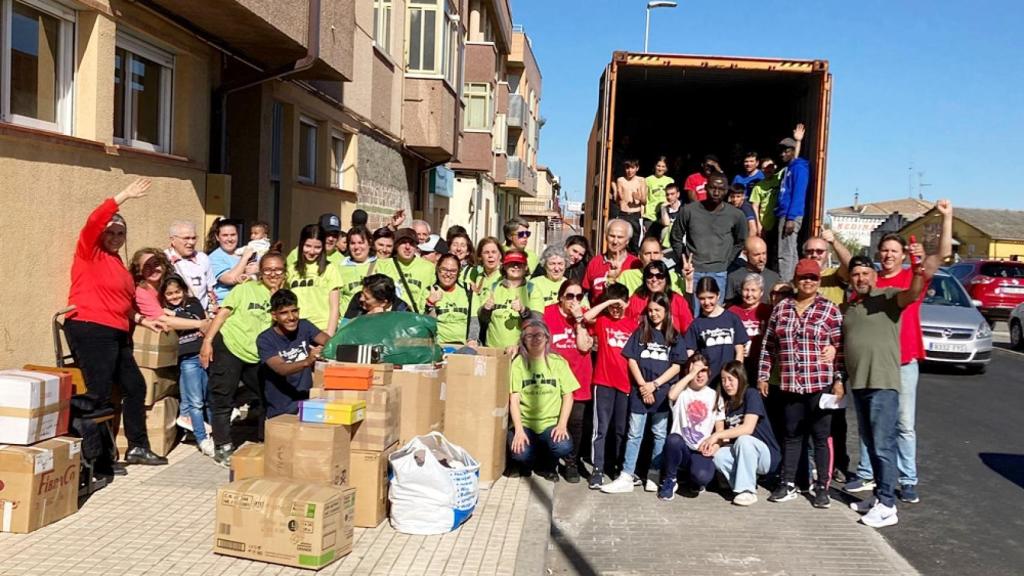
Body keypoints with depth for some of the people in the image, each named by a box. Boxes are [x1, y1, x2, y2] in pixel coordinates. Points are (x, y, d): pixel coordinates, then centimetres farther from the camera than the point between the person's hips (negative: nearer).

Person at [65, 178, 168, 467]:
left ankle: (137, 448, 27)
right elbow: (94, 221, -22)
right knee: (98, 395, -16)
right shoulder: (89, 252, -3)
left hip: (116, 334, 10)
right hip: (89, 330, -9)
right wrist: (126, 195, -23)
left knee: (135, 386, 16)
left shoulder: (118, 264, 19)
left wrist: (142, 320, 19)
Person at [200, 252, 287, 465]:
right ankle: (223, 448, 13)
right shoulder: (246, 289, -3)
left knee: (263, 400, 9)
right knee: (222, 399, 1)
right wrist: (207, 341, -10)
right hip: (228, 346, -4)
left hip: (257, 356, 4)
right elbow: (223, 313, -5)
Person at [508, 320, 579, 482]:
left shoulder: (558, 362, 4)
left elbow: (568, 396, 3)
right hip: (524, 422, -1)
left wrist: (562, 425, -10)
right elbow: (514, 399, -5)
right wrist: (519, 430, -16)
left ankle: (547, 466, 9)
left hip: (550, 422, 1)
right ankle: (531, 463, 11)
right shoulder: (518, 362, -1)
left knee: (563, 447, -28)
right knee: (520, 453, -29)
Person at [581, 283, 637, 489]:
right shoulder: (601, 320, 3)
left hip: (625, 383, 2)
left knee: (621, 428, 12)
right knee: (601, 428, -1)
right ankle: (598, 469, 3)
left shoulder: (633, 324, 7)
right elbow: (586, 317, -19)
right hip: (603, 381, -2)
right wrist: (607, 302, -13)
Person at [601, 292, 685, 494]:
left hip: (663, 392, 0)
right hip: (639, 390, 0)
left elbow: (676, 366, 0)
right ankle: (626, 477, 0)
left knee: (660, 434, 6)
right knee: (634, 435, 0)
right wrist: (642, 385, -8)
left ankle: (654, 476, 14)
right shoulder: (640, 332, 8)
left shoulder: (674, 337, 6)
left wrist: (655, 384, -9)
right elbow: (631, 360, 3)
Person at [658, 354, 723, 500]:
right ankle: (669, 481, -9)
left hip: (702, 451, 0)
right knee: (673, 439, -37)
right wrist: (691, 374, -14)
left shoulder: (715, 396, 11)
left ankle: (695, 479, 10)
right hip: (680, 449, 0)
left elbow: (720, 428, 8)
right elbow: (672, 395, -22)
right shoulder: (681, 392, 4)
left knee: (702, 476, -32)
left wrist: (715, 445, -12)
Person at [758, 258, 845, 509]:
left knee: (820, 436, 4)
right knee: (792, 435, 12)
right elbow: (768, 345, 12)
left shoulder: (830, 310, -1)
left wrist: (839, 379, -8)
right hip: (789, 385, 3)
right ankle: (788, 484, 20)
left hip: (820, 384, -3)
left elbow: (840, 348, -2)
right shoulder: (781, 309, 8)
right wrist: (763, 376, 9)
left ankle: (822, 487, 13)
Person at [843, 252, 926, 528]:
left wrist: (918, 268, -43)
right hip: (858, 383, 8)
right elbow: (843, 341, 26)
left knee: (883, 445, -7)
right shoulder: (849, 307, 17)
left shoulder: (888, 297, -5)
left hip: (883, 383, -8)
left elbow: (913, 293, -25)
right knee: (871, 444, 16)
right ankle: (879, 494, 27)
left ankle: (887, 505, -3)